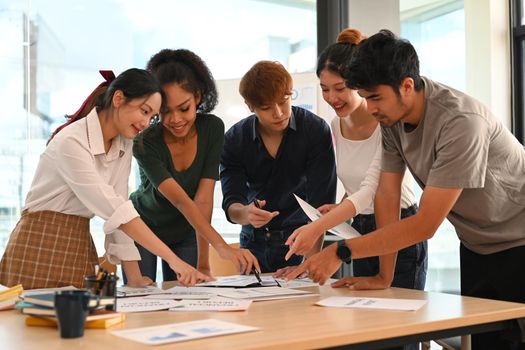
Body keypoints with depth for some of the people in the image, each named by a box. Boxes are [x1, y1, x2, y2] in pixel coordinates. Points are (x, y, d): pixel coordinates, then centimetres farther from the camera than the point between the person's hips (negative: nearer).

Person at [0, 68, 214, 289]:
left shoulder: (124, 145, 2)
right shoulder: (71, 141, -21)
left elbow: (117, 206, 0)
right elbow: (113, 209, -28)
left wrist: (134, 276, -7)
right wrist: (172, 259, -32)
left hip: (81, 245, 7)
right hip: (40, 246, -7)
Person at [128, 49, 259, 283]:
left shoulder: (212, 129, -21)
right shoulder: (145, 143, -29)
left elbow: (204, 198, -23)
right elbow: (181, 201, -38)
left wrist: (203, 264, -26)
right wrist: (222, 247, -51)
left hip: (185, 231, 2)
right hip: (143, 227, -2)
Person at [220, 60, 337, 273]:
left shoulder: (316, 130, -15)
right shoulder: (234, 140, -7)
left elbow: (320, 205, -19)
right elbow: (231, 204, -10)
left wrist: (310, 261, -29)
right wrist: (246, 213, -35)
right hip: (254, 242, 3)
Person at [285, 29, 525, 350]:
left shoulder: (460, 122, -31)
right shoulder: (392, 114, -10)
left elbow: (426, 224, -31)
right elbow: (387, 196, -7)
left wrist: (341, 252, -32)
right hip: (477, 246, 6)